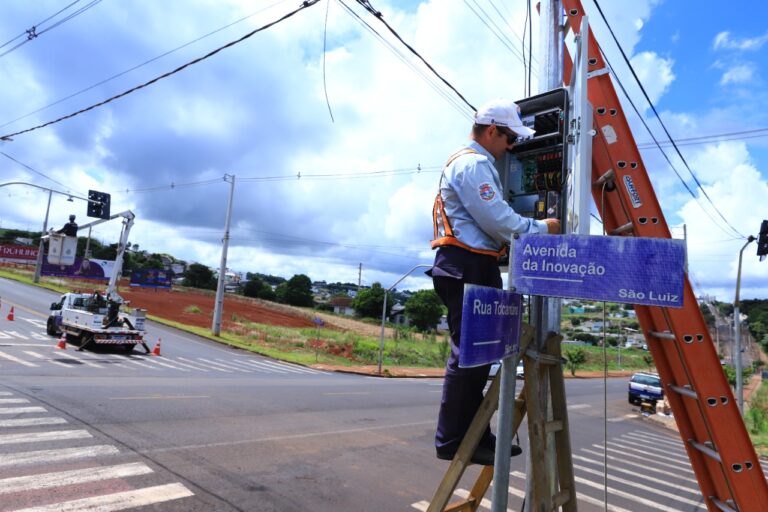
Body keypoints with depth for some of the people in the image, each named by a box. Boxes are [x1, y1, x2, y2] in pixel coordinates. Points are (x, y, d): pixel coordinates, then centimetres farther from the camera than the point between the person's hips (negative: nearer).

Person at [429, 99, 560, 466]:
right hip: (467, 267, -11)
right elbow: (499, 221, -16)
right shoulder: (473, 164, -10)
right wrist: (542, 228, -2)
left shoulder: (472, 162, 25)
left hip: (473, 266, 11)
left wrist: (531, 226, 14)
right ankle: (452, 440, 1)